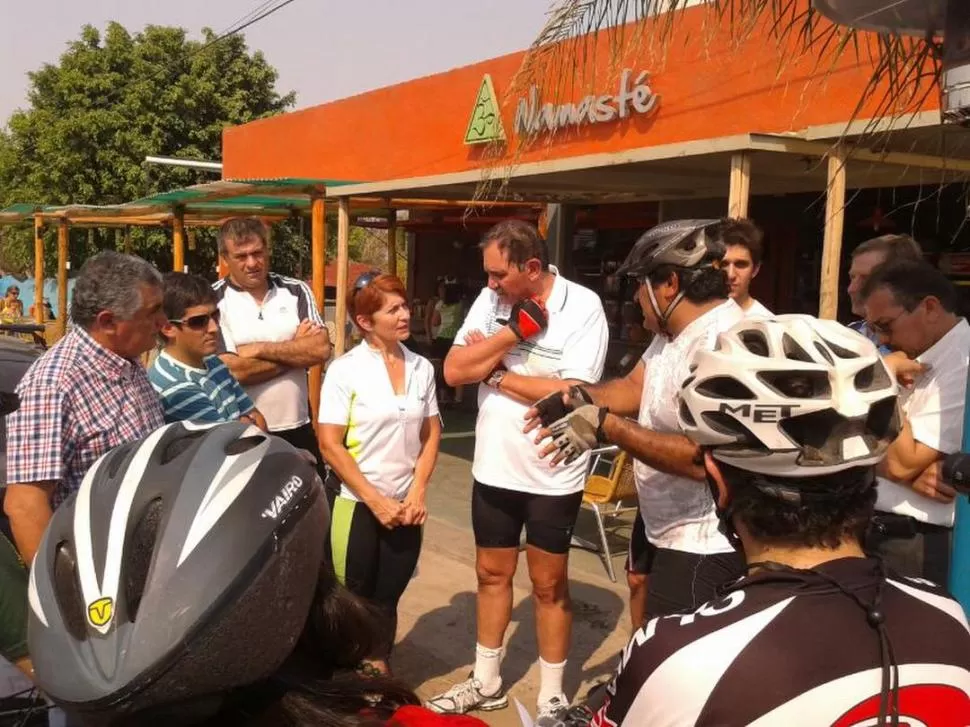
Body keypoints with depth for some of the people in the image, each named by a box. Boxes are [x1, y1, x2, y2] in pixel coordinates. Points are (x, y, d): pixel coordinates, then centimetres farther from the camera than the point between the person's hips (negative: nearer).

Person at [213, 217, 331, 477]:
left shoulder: (296, 291, 2)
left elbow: (321, 349, -8)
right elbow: (230, 371, -17)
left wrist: (259, 349, -16)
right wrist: (296, 348, -9)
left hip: (297, 428, 3)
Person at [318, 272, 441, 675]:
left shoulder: (422, 368, 1)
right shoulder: (345, 369, -11)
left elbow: (431, 434, 7)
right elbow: (330, 444, -13)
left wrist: (417, 493, -5)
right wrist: (375, 500, -14)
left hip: (405, 506, 4)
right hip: (355, 504, -3)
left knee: (387, 598, 15)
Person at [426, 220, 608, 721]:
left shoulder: (583, 306, -16)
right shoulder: (490, 300, -2)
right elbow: (454, 371, -8)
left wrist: (495, 373, -16)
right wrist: (514, 332, -17)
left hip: (552, 475, -5)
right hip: (493, 467, 5)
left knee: (549, 585, 10)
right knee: (492, 573, 18)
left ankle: (552, 698, 27)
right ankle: (486, 682, 36)